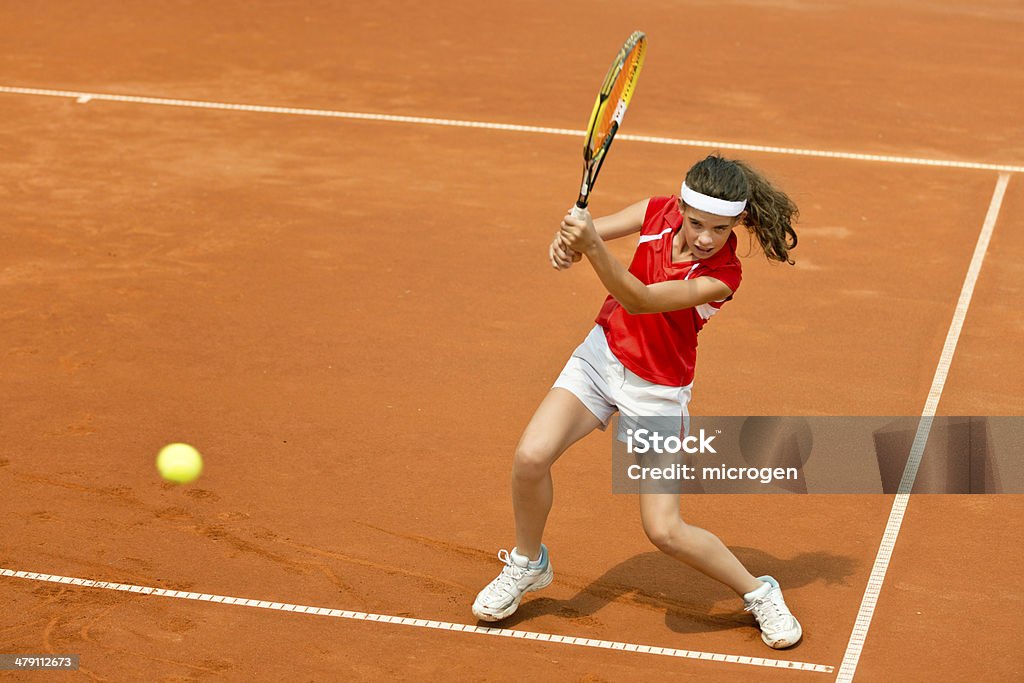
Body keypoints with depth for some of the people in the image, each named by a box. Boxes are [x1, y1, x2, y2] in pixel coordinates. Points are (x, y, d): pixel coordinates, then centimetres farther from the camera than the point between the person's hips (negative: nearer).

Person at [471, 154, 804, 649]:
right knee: (531, 456, -17)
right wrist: (566, 242, -31)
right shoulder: (660, 213, -12)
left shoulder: (722, 277, -25)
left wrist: (592, 247, -50)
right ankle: (528, 564, 11)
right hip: (602, 355, 4)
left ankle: (759, 593, 15)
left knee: (665, 531, -10)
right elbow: (580, 233, -6)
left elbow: (640, 301, -34)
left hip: (657, 393, -4)